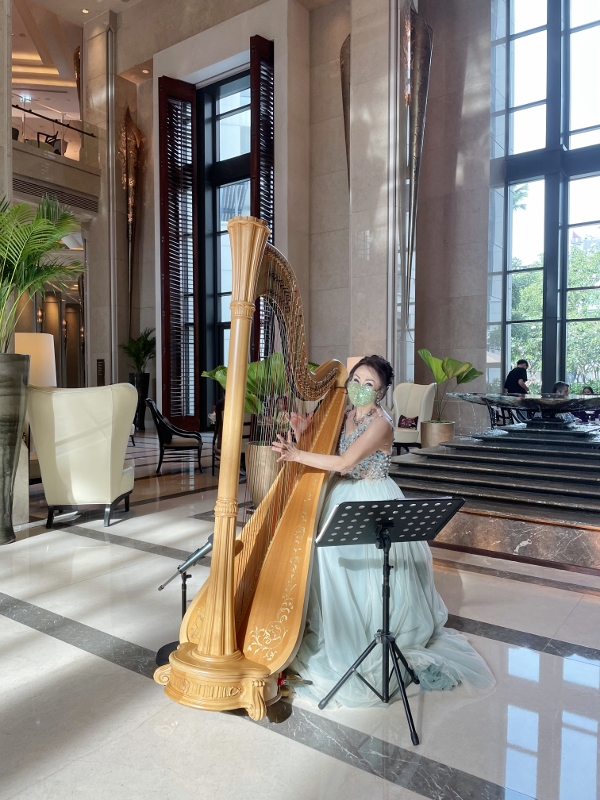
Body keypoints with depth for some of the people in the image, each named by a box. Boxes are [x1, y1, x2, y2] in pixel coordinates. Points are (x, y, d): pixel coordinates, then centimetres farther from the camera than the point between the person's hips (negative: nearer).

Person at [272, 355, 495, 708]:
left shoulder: (381, 423, -19)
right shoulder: (344, 415, 5)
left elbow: (344, 462, -28)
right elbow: (326, 451, 8)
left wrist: (297, 455, -26)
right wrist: (304, 433, -10)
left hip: (374, 503, -7)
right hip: (343, 499, 7)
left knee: (368, 571, -4)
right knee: (332, 565, 6)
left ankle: (380, 643, 17)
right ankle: (338, 636, 26)